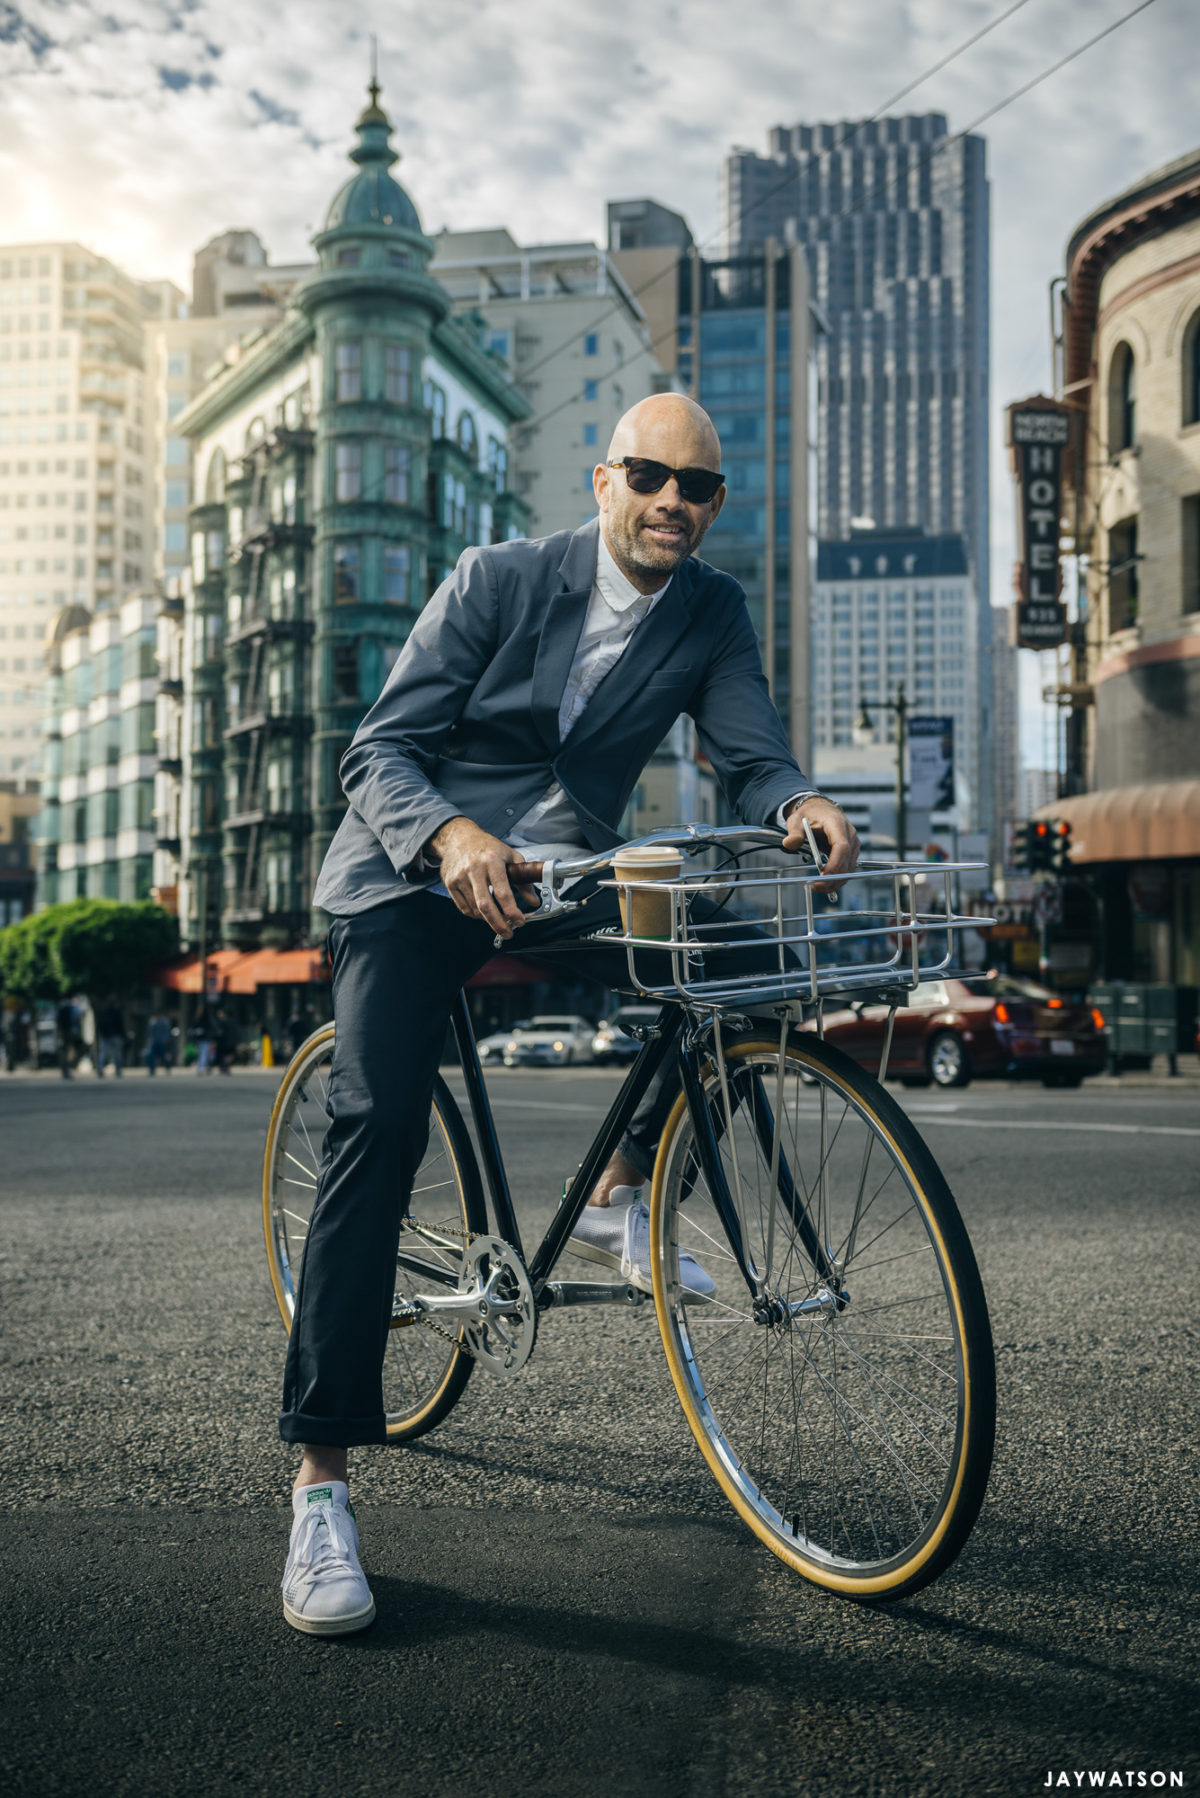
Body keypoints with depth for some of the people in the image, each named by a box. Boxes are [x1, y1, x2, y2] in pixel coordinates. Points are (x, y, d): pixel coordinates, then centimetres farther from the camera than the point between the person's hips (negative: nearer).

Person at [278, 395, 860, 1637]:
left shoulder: (713, 616, 1)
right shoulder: (497, 579, -11)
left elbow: (750, 759, -5)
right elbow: (377, 752, -14)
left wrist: (801, 804, -31)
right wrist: (453, 838, -35)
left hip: (558, 879, 4)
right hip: (413, 874, -4)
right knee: (378, 1123, -23)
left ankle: (621, 1197, 2)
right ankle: (320, 1480, -21)